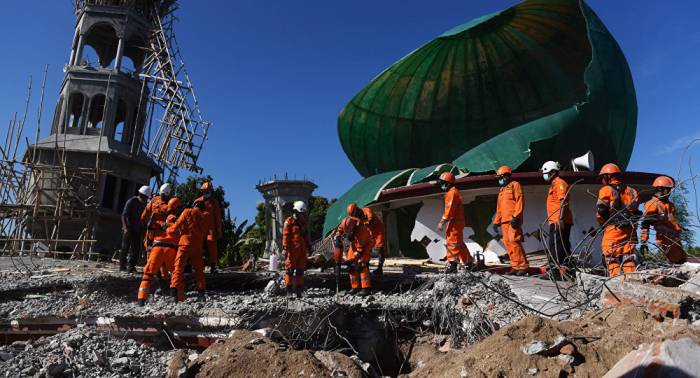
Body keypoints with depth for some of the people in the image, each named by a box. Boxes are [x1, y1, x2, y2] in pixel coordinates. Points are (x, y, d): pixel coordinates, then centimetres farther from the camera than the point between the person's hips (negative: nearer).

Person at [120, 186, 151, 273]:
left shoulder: (144, 204, 11)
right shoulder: (131, 202, -7)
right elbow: (124, 215, -11)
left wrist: (142, 230, 10)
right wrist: (125, 228, -18)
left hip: (137, 230, 6)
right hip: (128, 229, -6)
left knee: (136, 249, 2)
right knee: (125, 247, -1)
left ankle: (131, 266, 6)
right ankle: (122, 265, 6)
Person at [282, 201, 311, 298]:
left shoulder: (303, 222, 18)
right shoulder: (289, 221, -5)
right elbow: (285, 235, -9)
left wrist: (309, 246, 22)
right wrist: (285, 248, -15)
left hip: (302, 250, 7)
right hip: (292, 250, -7)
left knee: (300, 270, 9)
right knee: (290, 269, -3)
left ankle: (299, 289, 15)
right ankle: (289, 289, 3)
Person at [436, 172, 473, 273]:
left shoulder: (452, 193, -14)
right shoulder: (450, 193, 19)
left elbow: (450, 209, -21)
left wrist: (442, 222, -21)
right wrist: (442, 221, 20)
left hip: (455, 221, -10)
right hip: (455, 222, 10)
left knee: (452, 242, -11)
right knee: (459, 243, 17)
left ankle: (452, 264, -11)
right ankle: (468, 262, 28)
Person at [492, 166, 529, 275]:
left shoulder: (515, 185, 2)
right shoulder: (502, 190, 25)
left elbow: (520, 201, -10)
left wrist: (515, 217, -18)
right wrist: (496, 222, 21)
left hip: (513, 220, -8)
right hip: (504, 221, 8)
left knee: (514, 241, -15)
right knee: (507, 243, 4)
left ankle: (523, 266, -9)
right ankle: (516, 266, 8)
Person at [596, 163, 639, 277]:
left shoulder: (606, 190, -2)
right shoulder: (631, 191, 18)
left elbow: (601, 212, -8)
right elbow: (636, 210, 17)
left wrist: (603, 224, 8)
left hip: (613, 229, -6)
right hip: (630, 229, 6)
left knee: (612, 258, -4)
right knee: (629, 257, 9)